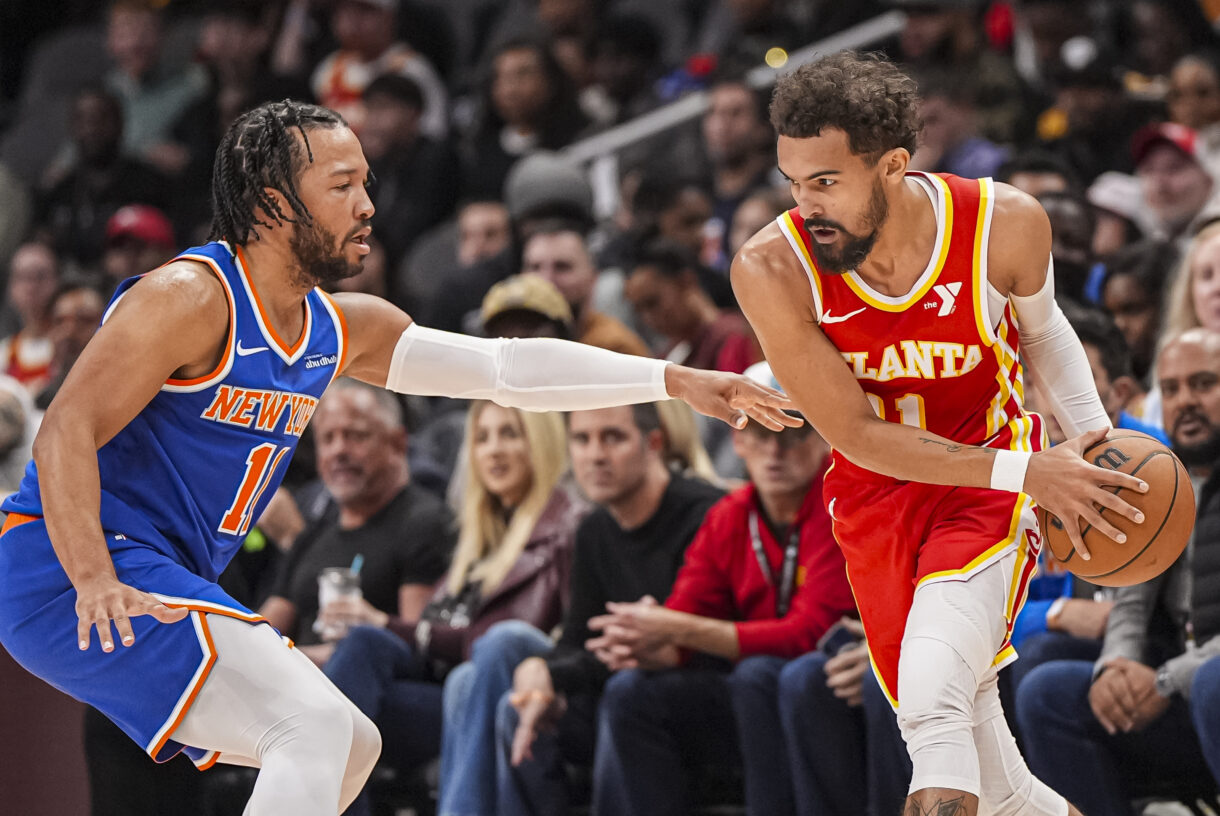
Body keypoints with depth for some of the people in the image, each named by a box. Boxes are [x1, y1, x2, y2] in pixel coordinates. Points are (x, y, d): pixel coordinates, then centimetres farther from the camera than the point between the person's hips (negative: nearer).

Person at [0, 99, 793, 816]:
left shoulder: (343, 329, 12)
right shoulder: (189, 299, -14)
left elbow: (507, 367, 14)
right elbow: (66, 432, -22)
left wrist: (678, 382, 9)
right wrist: (96, 584, -35)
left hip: (164, 580, 10)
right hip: (69, 580, -10)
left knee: (349, 748, 17)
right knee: (317, 722, -22)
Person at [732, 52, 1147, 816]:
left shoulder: (1006, 224, -18)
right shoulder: (771, 270, -22)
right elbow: (857, 436, -18)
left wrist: (1091, 428, -1)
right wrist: (1027, 472, -22)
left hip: (991, 494, -2)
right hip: (877, 501, 2)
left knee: (935, 705, -26)